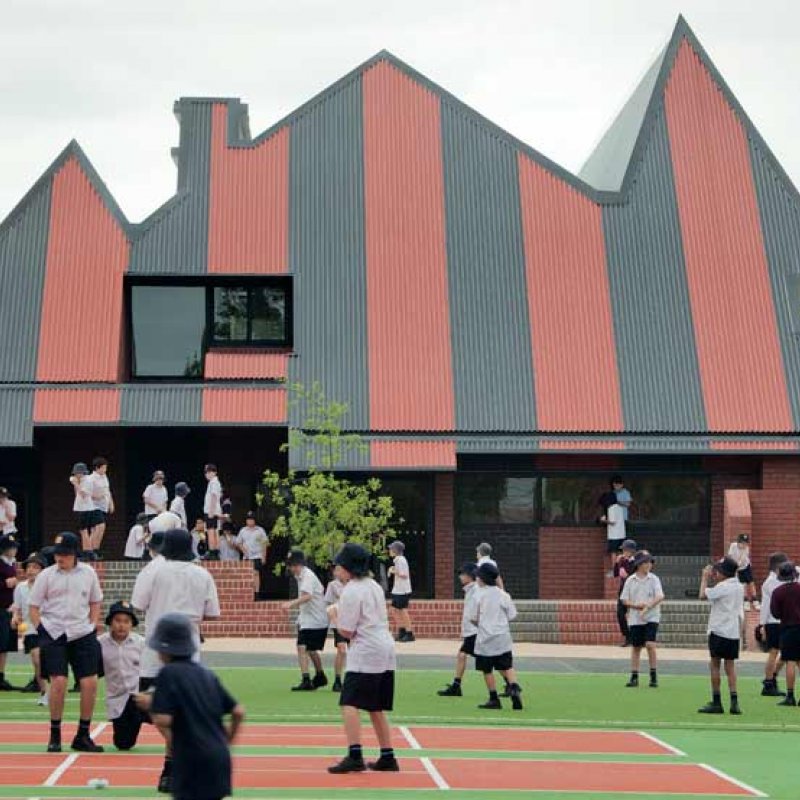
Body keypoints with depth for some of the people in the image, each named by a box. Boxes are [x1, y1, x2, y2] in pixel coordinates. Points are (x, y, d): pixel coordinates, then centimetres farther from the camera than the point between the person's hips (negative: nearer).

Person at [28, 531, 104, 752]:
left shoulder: (88, 573, 6)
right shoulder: (46, 576, -1)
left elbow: (95, 602, 18)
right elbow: (34, 607, 4)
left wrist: (92, 626, 7)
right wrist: (41, 631, -6)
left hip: (82, 634, 3)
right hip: (54, 634, -2)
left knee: (90, 683, -2)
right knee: (58, 681, -13)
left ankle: (83, 736, 12)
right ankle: (54, 735, 3)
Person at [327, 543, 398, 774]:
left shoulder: (351, 591, -10)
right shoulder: (374, 586, 17)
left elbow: (347, 631, -10)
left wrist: (333, 615, 7)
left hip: (365, 654, -9)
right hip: (386, 651, 9)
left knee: (349, 703, -12)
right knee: (376, 708, 15)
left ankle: (355, 755, -23)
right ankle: (387, 758, 17)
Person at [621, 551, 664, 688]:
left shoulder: (654, 579, 0)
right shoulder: (630, 580, 4)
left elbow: (660, 597, -11)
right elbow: (624, 600, 5)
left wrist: (648, 606, -25)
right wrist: (636, 605, -12)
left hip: (651, 617, -2)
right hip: (635, 619, 2)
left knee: (650, 645, -15)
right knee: (636, 647, 7)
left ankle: (653, 676, -3)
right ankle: (634, 677, 16)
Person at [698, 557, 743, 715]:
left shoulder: (722, 587, -15)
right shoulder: (739, 587, 10)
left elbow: (703, 595, -16)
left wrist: (705, 578, -2)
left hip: (719, 630, -7)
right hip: (734, 632, 7)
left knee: (715, 665, 2)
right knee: (730, 666, 10)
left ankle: (716, 702, 3)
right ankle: (734, 701, 0)